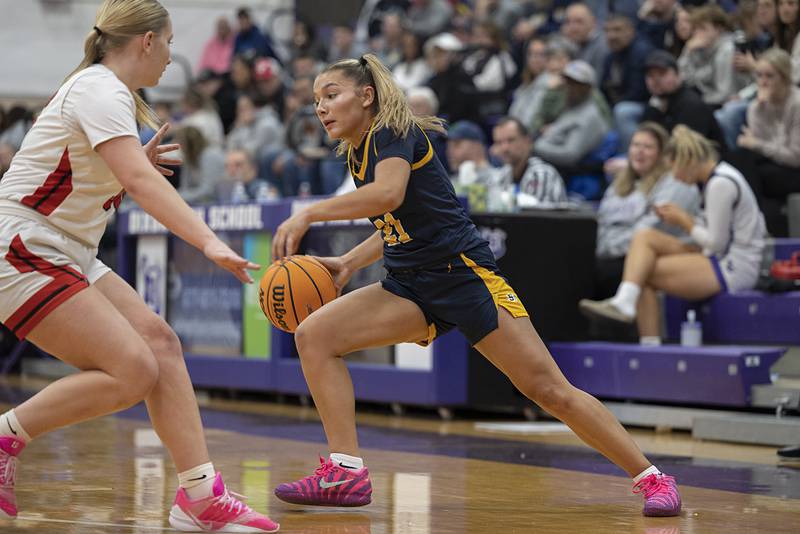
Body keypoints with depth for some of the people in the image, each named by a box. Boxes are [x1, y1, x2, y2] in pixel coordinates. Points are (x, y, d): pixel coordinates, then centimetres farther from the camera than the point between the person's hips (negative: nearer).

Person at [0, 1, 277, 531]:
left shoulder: (106, 91, 15)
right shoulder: (100, 92, -16)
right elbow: (139, 180, -32)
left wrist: (135, 162, 20)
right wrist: (210, 241, -42)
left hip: (65, 256, 10)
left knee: (160, 341, -3)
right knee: (132, 372, -19)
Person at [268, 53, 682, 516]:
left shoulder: (392, 132, -10)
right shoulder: (359, 153, 15)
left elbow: (389, 194, -31)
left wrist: (309, 214, -28)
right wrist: (348, 263, 13)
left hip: (463, 275, -8)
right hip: (411, 287, 8)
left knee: (550, 390, -12)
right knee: (314, 335, -10)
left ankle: (652, 478, -2)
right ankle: (347, 473, -12)